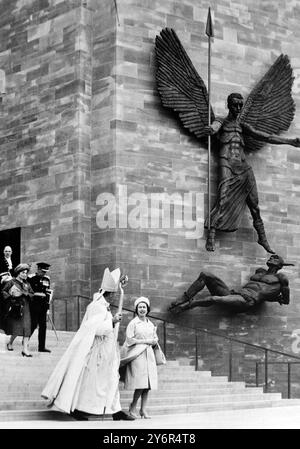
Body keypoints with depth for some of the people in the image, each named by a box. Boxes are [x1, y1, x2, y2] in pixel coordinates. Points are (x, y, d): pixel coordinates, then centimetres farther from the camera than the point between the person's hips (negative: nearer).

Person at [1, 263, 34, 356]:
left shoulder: (27, 284, 14)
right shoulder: (11, 282, -1)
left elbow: (32, 295, 14)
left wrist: (26, 294, -6)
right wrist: (10, 297, -15)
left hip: (25, 308, 4)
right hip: (14, 307, -4)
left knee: (26, 328, -6)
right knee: (16, 327, -4)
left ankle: (25, 349, -7)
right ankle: (10, 343, 25)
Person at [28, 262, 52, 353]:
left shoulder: (47, 279, 11)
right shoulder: (31, 278, -6)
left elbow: (48, 294, 14)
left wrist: (47, 308, 11)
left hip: (43, 306, 5)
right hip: (34, 305, -5)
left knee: (43, 326, 3)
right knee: (33, 325, -5)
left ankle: (42, 347, 8)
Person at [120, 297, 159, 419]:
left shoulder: (150, 324, 18)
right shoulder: (133, 323, 0)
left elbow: (155, 340, 20)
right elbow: (129, 340, -7)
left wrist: (152, 341, -2)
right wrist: (144, 341, -6)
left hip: (149, 354, 6)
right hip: (137, 354, -6)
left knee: (147, 384, 0)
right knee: (141, 383, -14)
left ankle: (143, 409, 4)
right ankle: (133, 407, 3)